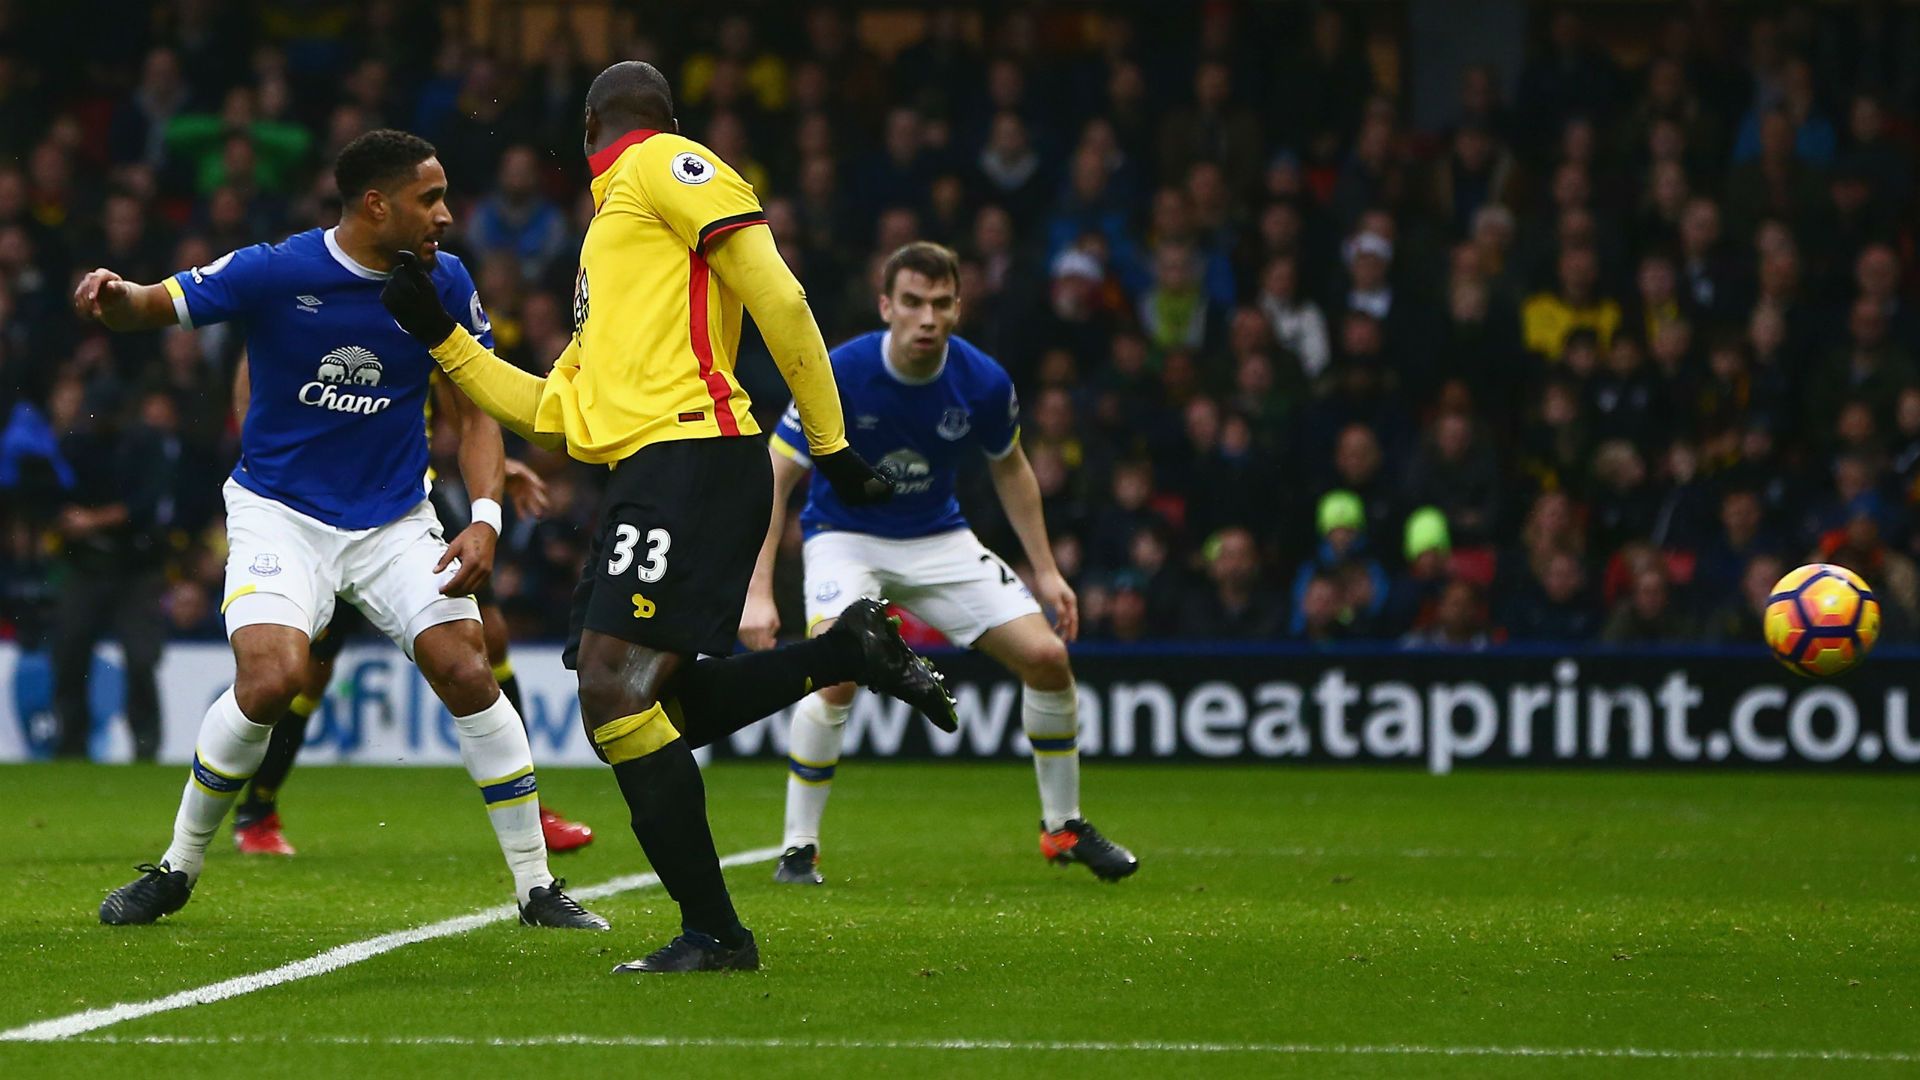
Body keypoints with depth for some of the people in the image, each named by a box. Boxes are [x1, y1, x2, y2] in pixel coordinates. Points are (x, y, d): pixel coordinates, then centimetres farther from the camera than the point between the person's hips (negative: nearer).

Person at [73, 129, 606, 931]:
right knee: (270, 679, -23)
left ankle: (537, 889, 2)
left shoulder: (445, 284, -5)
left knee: (468, 675, -11)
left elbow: (477, 410, 3)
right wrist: (112, 297, -31)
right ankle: (175, 871, -1)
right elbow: (148, 309, -7)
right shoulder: (275, 273, -15)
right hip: (281, 513, -3)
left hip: (396, 519, 3)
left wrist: (486, 518, -11)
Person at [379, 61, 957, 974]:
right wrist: (440, 338, 26)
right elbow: (547, 416, 29)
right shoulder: (609, 232, 30)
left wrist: (830, 446, -10)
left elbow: (778, 297, -8)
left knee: (616, 696, -16)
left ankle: (713, 932, -13)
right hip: (650, 475, 10)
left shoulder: (665, 167, 3)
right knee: (647, 709, 4)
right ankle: (848, 652, 10)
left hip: (692, 458, -10)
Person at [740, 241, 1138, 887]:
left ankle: (1063, 828, 15)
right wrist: (757, 592, -26)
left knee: (1048, 657, -7)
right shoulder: (839, 376, -25)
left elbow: (1010, 470, 7)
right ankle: (798, 850, -14)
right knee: (839, 672, -30)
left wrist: (1045, 570, 5)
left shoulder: (983, 384, -15)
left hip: (938, 538, 4)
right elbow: (773, 481, -18)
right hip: (846, 537, -4)